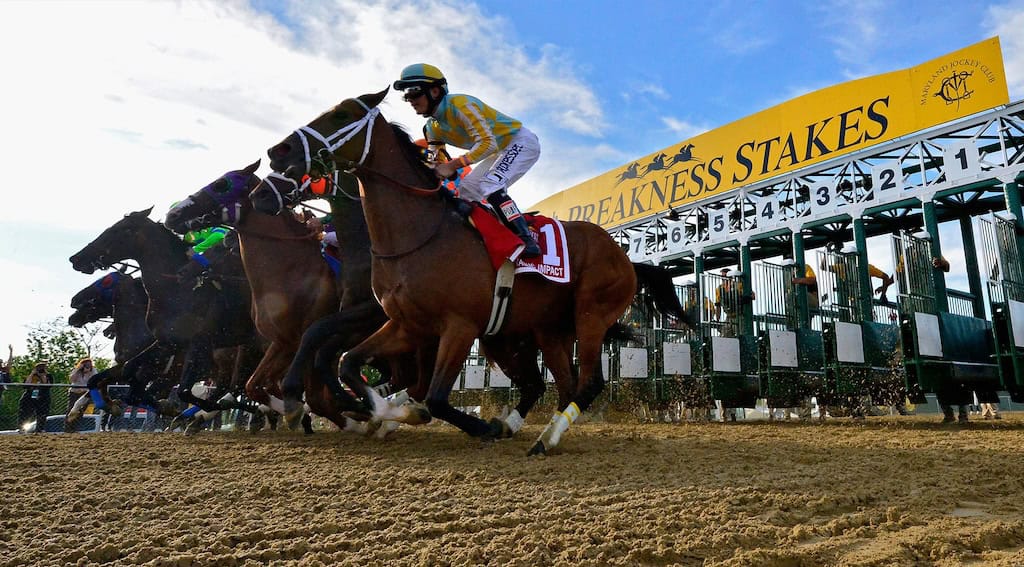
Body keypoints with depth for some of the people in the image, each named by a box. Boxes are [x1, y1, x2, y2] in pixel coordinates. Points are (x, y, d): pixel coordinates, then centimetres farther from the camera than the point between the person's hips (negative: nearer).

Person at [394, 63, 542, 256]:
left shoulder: (460, 105, -26)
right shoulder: (433, 127, 2)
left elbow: (488, 143, -33)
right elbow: (436, 160, 4)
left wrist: (453, 165, -37)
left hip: (521, 142, -10)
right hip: (501, 151, 10)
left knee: (490, 186, -28)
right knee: (466, 191, 8)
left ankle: (527, 241, -30)